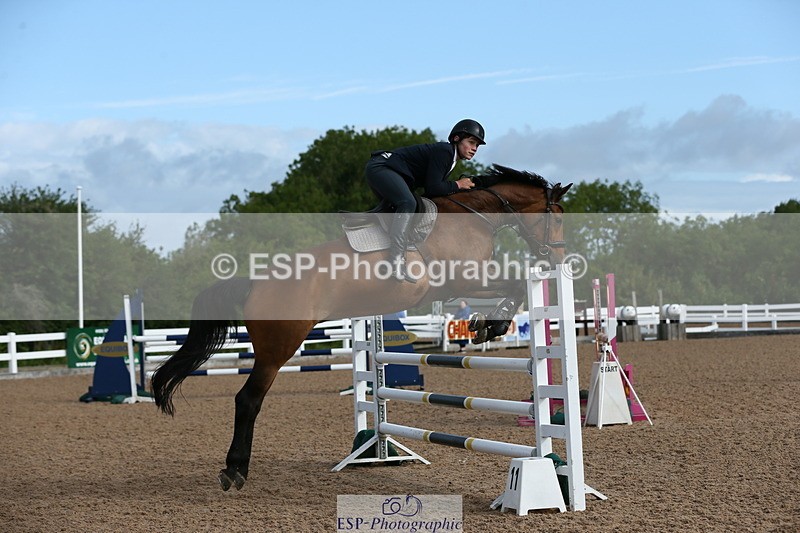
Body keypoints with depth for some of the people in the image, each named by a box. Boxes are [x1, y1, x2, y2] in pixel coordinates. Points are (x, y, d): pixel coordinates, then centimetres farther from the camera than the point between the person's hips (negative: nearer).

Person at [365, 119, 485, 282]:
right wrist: (457, 185, -8)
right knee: (408, 203, -30)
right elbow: (432, 188, -21)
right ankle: (396, 261, -38)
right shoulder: (443, 151, -16)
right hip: (380, 167, -12)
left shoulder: (450, 158, 15)